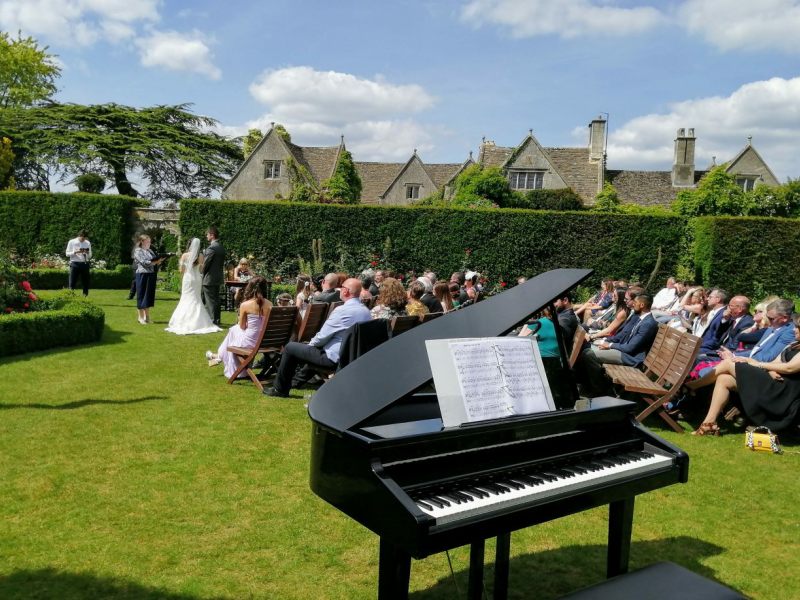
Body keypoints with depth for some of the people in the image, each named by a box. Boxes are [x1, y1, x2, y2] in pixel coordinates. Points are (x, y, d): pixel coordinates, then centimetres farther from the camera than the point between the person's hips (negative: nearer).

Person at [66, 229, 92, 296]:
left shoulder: (88, 243, 9)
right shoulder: (71, 242, 3)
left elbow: (90, 256, 13)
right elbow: (67, 254, 1)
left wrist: (87, 253, -9)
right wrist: (75, 252, -14)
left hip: (85, 264, 2)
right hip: (74, 264, -2)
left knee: (85, 283, 6)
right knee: (72, 284, -4)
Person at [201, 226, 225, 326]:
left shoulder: (211, 248, -18)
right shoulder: (221, 247, 10)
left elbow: (205, 263, -16)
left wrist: (202, 273, 3)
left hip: (209, 279, -9)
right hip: (218, 277, 9)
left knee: (210, 301, -3)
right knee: (215, 300, 15)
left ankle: (213, 321, -2)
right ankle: (216, 320, 21)